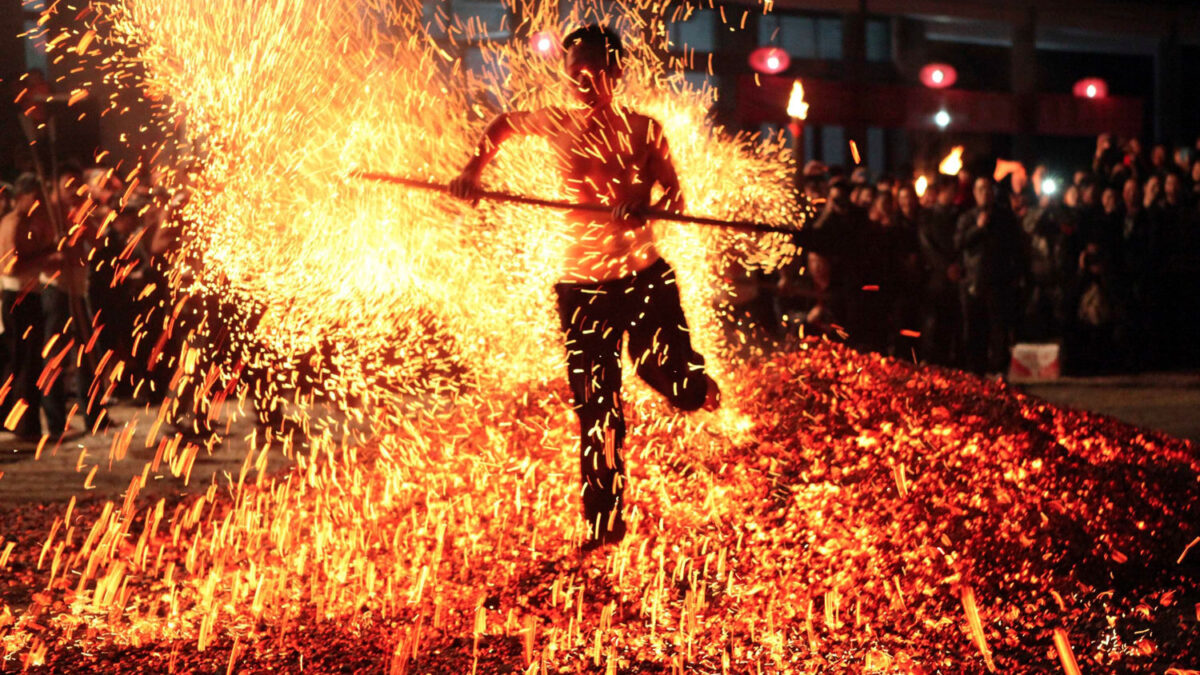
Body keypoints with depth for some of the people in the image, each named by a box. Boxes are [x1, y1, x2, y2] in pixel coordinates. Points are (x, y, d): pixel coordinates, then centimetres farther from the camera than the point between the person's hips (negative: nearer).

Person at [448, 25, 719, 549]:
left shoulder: (642, 128, -2)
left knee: (677, 383, -4)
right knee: (597, 411, 2)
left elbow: (674, 195, -5)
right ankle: (605, 525, 14)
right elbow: (502, 125, 21)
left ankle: (701, 387, 37)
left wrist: (646, 207, -26)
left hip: (645, 274, -1)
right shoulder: (557, 124, 2)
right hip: (582, 284, 1)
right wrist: (474, 170, 10)